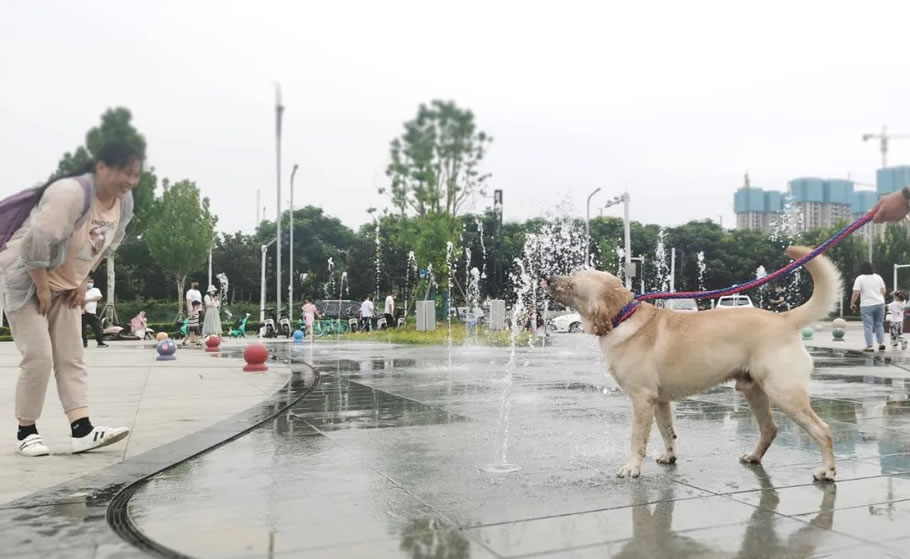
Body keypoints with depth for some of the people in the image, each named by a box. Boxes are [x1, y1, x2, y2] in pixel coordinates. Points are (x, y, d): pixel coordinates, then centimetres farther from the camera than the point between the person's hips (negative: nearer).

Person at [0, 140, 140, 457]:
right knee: (38, 357, -10)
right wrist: (42, 289, -23)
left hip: (65, 287, 8)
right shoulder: (72, 192, -30)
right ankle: (26, 432, 6)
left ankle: (82, 431, -1)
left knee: (72, 358, 1)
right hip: (26, 281, -8)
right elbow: (37, 241, -31)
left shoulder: (124, 203, -4)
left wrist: (82, 283, 6)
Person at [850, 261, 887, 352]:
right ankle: (882, 343, 10)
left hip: (866, 305, -4)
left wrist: (852, 303, -2)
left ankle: (869, 346, 0)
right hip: (880, 303, 4)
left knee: (868, 326, 0)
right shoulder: (878, 277, 7)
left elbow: (856, 293, -13)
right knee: (879, 324, 17)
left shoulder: (860, 278, -7)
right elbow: (883, 291, 10)